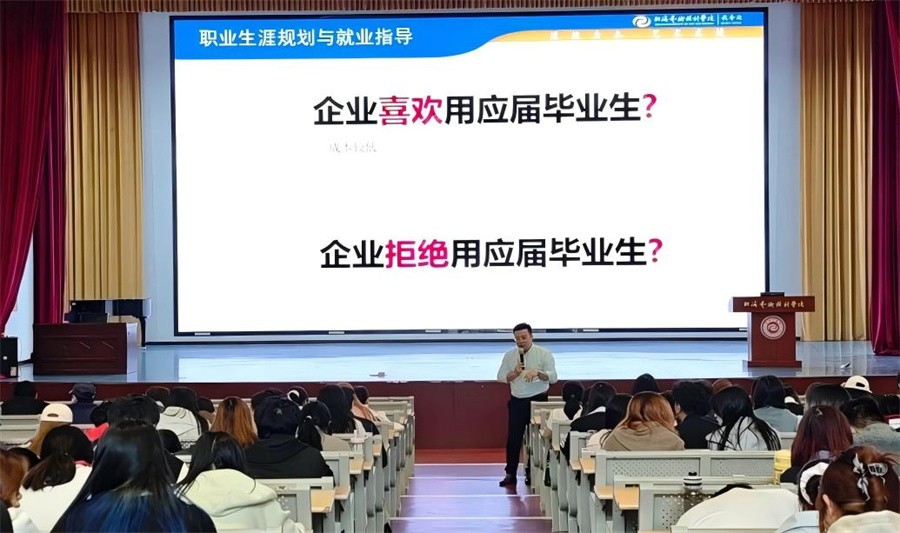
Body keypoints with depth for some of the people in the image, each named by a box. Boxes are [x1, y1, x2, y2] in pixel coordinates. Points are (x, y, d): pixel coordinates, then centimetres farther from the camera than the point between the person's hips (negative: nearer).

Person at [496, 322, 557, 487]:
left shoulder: (544, 354, -5)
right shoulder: (509, 355, 5)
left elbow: (553, 377, -12)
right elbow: (500, 377, 3)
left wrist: (537, 372, -29)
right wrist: (515, 373, -15)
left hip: (538, 400, -2)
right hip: (517, 401, 2)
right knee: (513, 438, 1)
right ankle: (510, 474, 6)